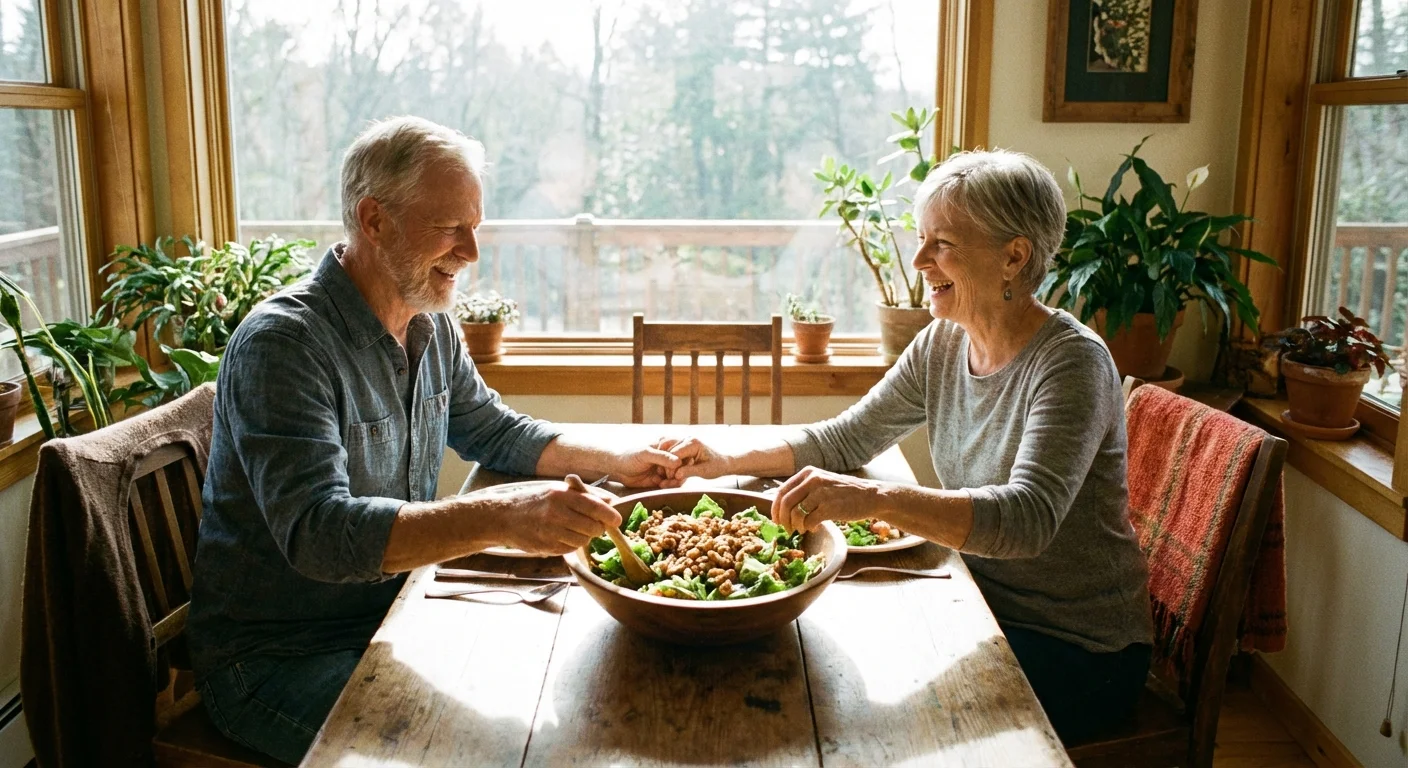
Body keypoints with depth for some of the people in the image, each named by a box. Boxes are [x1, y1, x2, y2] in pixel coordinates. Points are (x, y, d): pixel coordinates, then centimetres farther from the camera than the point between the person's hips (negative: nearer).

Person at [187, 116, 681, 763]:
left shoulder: (431, 325, 4)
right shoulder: (284, 343, -23)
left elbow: (493, 430, 18)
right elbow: (318, 533, -35)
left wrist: (614, 459, 2)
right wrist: (500, 518, -46)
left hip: (393, 614, 8)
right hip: (277, 658, -7)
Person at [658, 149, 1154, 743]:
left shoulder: (1071, 363, -23)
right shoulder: (942, 345, 0)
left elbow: (1027, 519, -36)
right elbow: (846, 440, 8)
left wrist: (876, 499, -49)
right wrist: (728, 460, -6)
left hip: (1077, 650, -6)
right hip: (985, 607, 6)